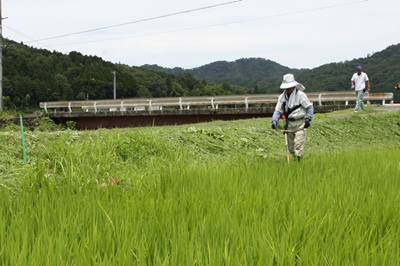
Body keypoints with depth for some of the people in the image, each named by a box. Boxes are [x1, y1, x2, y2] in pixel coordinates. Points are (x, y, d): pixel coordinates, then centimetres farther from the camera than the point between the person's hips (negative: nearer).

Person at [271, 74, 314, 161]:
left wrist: (308, 119, -9)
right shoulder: (282, 97, 7)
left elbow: (309, 107, -1)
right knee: (291, 147, 9)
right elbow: (278, 110, 9)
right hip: (289, 124, 5)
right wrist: (274, 121, -6)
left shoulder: (300, 95, -7)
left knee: (298, 144, -14)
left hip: (300, 124, -5)